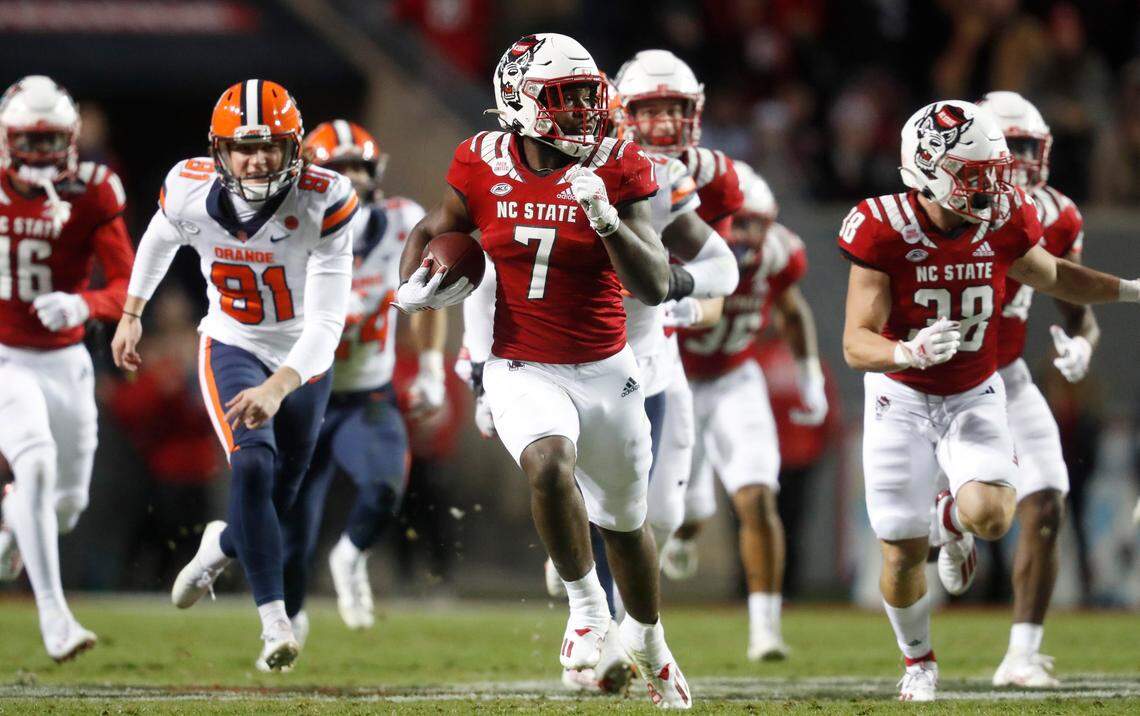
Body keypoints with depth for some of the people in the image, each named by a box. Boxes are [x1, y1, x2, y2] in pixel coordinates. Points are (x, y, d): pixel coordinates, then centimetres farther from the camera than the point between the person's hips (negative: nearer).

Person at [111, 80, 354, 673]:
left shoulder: (323, 202, -29)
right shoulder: (189, 191, -20)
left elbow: (327, 322, -32)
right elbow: (160, 239, 7)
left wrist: (277, 388, -44)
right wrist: (131, 315, 17)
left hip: (303, 357, 0)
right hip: (232, 348, 0)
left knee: (280, 494, 13)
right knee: (253, 464, -24)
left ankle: (221, 545, 47)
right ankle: (274, 619, -21)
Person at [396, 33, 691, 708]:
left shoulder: (616, 170, -11)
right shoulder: (485, 167, -7)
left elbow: (655, 287, -16)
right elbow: (433, 231, 14)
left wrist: (605, 218, -28)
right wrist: (412, 285, -6)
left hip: (605, 371, 1)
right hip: (523, 370, -1)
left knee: (625, 523, 18)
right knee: (550, 463, -33)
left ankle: (648, 639, 45)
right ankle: (587, 606, -11)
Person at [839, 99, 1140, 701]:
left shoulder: (1002, 223, -13)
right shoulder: (885, 231, -23)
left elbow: (1052, 275, 11)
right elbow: (856, 344, -23)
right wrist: (911, 352, -44)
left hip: (975, 397, 2)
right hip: (902, 399, -2)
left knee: (991, 516, -24)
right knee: (903, 551, -1)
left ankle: (950, 517, 16)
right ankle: (918, 662, 29)